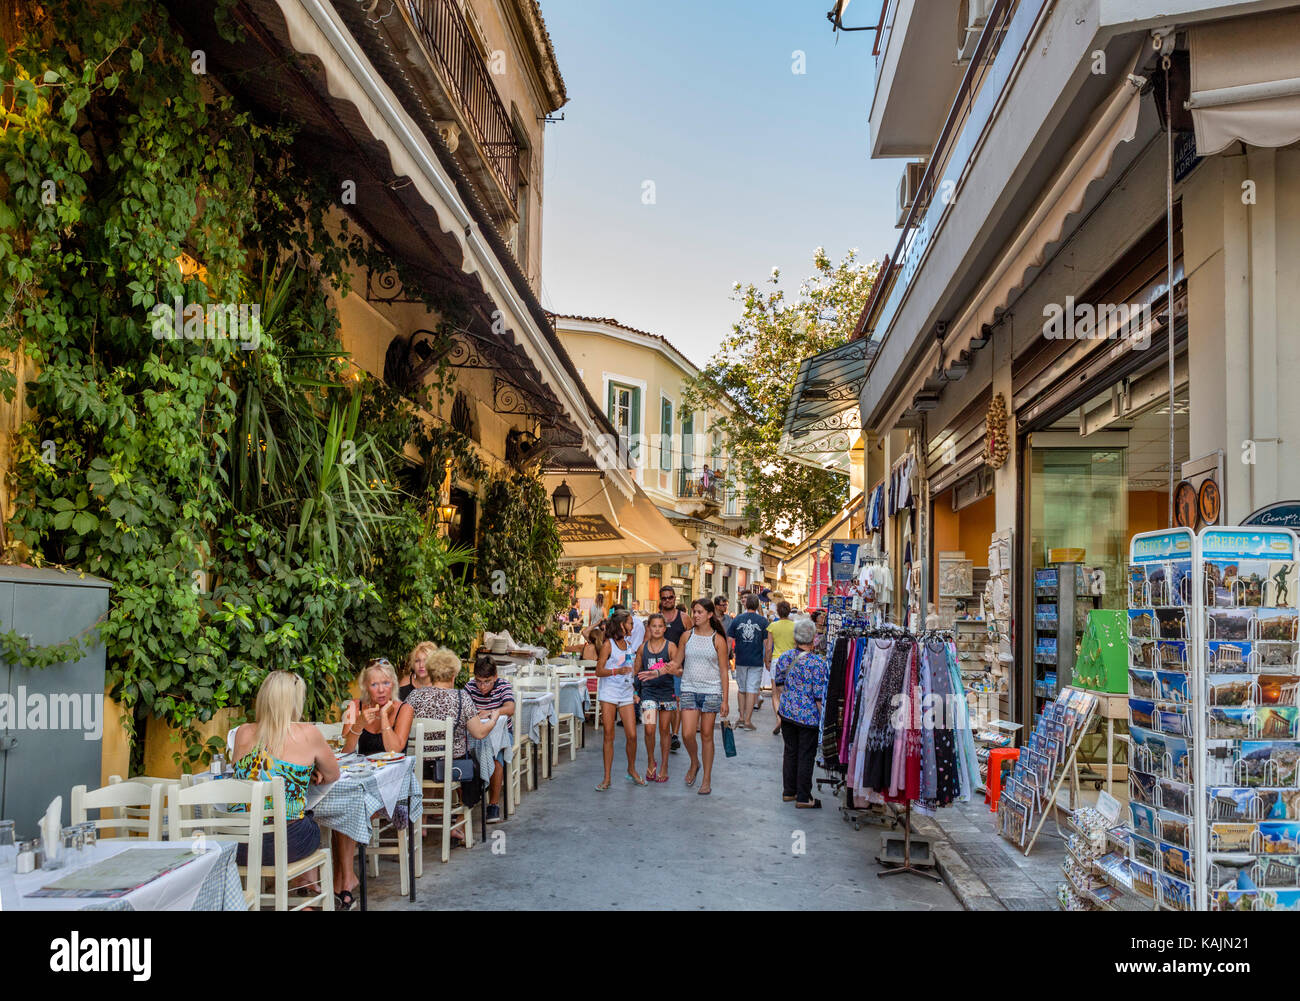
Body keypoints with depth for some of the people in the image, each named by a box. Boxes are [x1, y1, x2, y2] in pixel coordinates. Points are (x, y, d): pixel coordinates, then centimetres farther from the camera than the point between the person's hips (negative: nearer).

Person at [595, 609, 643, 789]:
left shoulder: (629, 644, 14)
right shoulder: (609, 644, -4)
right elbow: (599, 671, -10)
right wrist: (617, 671, -22)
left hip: (626, 694, 5)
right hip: (608, 693, -5)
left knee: (632, 735, -1)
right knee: (609, 736, -1)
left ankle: (632, 770, 21)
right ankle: (607, 778, 5)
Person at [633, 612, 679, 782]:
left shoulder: (670, 646, -2)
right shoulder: (643, 647, 5)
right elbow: (636, 671, 13)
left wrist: (659, 672, -26)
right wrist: (635, 691, 7)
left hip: (666, 691, -1)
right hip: (648, 691, 1)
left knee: (664, 729, 7)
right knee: (649, 728, -11)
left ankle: (664, 767, 18)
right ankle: (650, 762, 11)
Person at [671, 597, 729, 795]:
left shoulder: (718, 639, -2)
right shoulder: (688, 636, 6)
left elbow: (723, 671, 0)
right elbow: (676, 664, 12)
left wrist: (724, 699, -4)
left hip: (711, 691, -2)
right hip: (689, 690, 2)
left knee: (707, 736, 3)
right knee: (687, 734, -8)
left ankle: (707, 779, 15)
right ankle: (694, 763, 23)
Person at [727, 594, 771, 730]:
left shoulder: (736, 620, 0)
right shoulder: (763, 621, -3)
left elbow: (729, 641, 1)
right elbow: (768, 646, -4)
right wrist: (768, 660, 8)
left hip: (741, 661, 2)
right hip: (756, 662, -2)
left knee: (741, 689, 17)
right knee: (752, 691, 1)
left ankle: (742, 718, 17)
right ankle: (747, 721, 0)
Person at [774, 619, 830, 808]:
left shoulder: (785, 657, -3)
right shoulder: (818, 662, -18)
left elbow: (777, 681, 11)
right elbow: (819, 695, -16)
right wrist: (823, 716, -3)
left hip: (787, 713, 5)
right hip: (809, 716, -5)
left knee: (790, 752, 17)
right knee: (806, 756, 5)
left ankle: (788, 791, 27)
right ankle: (803, 798, 11)